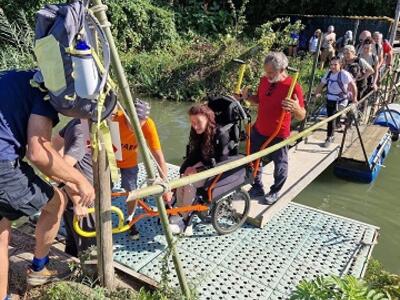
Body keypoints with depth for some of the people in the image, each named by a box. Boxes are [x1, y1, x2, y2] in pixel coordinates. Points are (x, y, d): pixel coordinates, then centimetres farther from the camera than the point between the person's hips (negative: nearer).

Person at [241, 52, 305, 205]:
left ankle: (275, 191, 35)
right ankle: (257, 187, 37)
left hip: (278, 135, -5)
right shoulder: (264, 80, -3)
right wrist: (247, 96, -5)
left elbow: (301, 117, -19)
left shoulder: (293, 87, -21)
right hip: (258, 130, 6)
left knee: (280, 165, 12)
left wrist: (296, 108, -41)